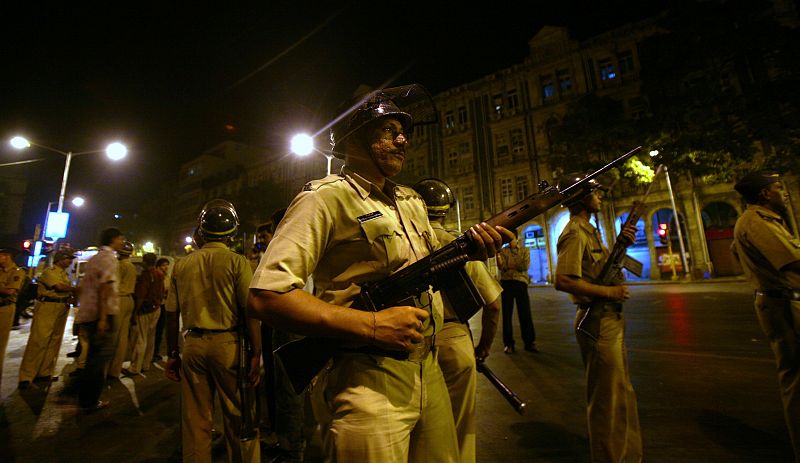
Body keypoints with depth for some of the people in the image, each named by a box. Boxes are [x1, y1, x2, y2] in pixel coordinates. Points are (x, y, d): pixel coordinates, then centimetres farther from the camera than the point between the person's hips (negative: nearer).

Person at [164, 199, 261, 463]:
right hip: (228, 343, -4)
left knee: (195, 421, 16)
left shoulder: (182, 265, 5)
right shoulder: (236, 262, -9)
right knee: (239, 418, 9)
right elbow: (250, 312, -13)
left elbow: (171, 314, 8)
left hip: (192, 344, 5)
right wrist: (256, 354, -7)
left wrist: (172, 354, 17)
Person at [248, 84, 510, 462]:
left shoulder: (412, 202, 12)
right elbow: (266, 296, -20)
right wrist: (372, 325, -24)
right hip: (365, 386, -7)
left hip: (428, 373, 8)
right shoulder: (325, 198, -12)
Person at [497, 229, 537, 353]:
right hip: (506, 283, 0)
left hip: (521, 282, 0)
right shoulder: (503, 251, 10)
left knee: (525, 313, 2)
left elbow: (526, 266, -5)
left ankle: (529, 342, 13)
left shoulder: (524, 250, 11)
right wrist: (497, 254, -21)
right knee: (507, 314, 3)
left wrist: (510, 265, -2)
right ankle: (508, 343, 11)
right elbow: (501, 266, -6)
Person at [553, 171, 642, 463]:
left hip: (611, 319, 11)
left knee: (621, 394, 24)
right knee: (606, 398, 4)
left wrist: (622, 243, 9)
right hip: (598, 323, -11)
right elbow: (563, 281, -27)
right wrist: (608, 292, -21)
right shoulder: (575, 233, -17)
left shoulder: (589, 230, 14)